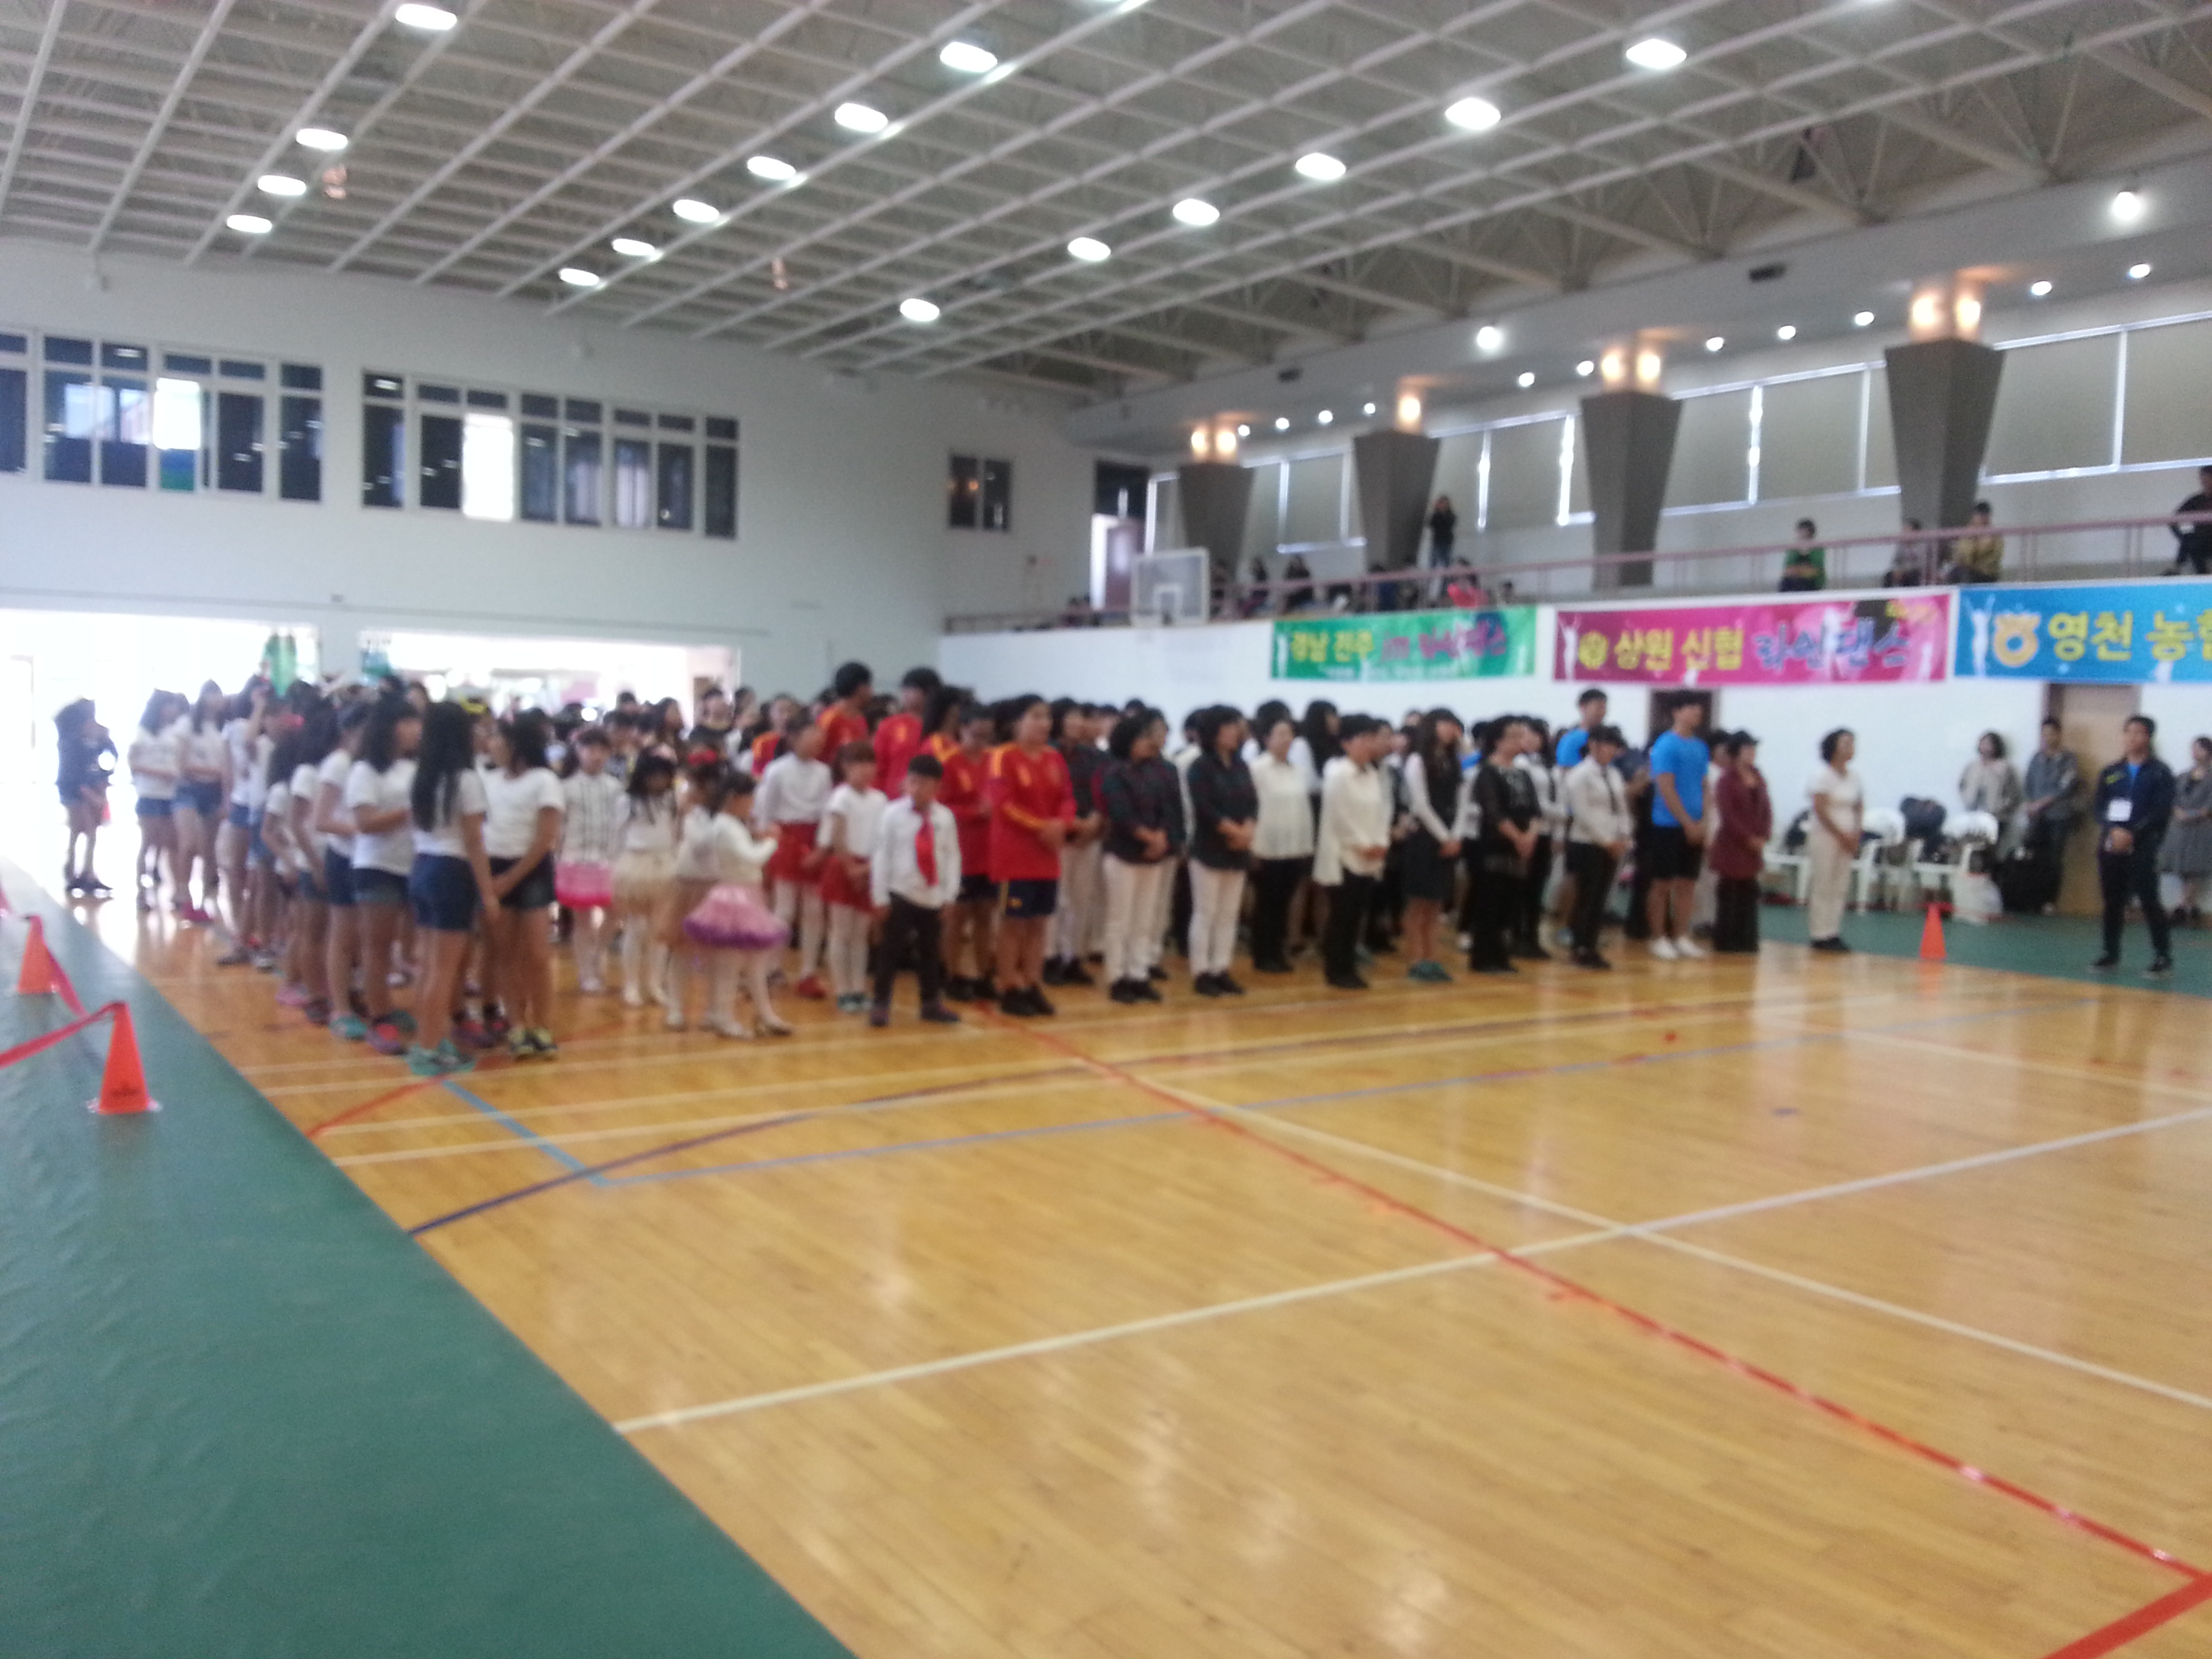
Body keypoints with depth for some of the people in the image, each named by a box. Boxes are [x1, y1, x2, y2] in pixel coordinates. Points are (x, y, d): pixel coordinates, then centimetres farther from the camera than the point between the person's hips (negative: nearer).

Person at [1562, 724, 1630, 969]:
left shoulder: (1614, 775, 14)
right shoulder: (1580, 775, -9)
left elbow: (1622, 809, 14)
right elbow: (1583, 813, -15)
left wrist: (1622, 838, -1)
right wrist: (1606, 840, -15)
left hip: (1611, 846, 7)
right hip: (1586, 845, -7)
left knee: (1600, 899, 8)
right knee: (1586, 899, -3)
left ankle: (1592, 948, 14)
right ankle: (1581, 951, 3)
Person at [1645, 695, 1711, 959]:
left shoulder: (1701, 747, 10)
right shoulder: (1666, 746, -10)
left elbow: (1703, 787, 14)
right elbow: (1665, 788, -14)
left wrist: (1703, 821, 2)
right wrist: (1688, 822, -14)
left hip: (1694, 826, 6)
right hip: (1669, 825, -6)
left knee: (1687, 884, 9)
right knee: (1663, 884, 2)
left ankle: (1681, 937, 17)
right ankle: (1659, 938, 10)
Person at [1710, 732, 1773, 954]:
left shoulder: (1758, 778, 12)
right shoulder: (1727, 779, -7)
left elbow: (1766, 809, 10)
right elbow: (1728, 814, -13)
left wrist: (1763, 836, -4)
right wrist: (1748, 838, -13)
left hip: (1755, 843, 6)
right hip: (1732, 843, -6)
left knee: (1749, 893, 8)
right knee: (1730, 892, -1)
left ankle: (1746, 940, 13)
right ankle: (1726, 942, 4)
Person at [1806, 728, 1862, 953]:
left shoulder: (1853, 777, 12)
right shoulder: (1823, 775, -7)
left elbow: (1857, 808, 13)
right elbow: (1820, 809, -12)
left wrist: (1855, 837, 0)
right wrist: (1841, 835, -11)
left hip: (1846, 839, 6)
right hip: (1825, 836, -6)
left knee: (1841, 888, 5)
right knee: (1823, 886, -6)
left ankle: (1833, 933, 9)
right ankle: (1820, 935, -3)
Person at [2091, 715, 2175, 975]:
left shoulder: (2160, 773, 1)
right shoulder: (2110, 773, 13)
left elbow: (2162, 812, -8)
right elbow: (2098, 807, 6)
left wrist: (2133, 834, -18)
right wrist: (2113, 830, -13)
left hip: (2142, 848, -4)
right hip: (2110, 845, 4)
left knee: (2149, 900, -8)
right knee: (2113, 900, 8)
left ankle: (2163, 957, -3)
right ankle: (2111, 954, 16)